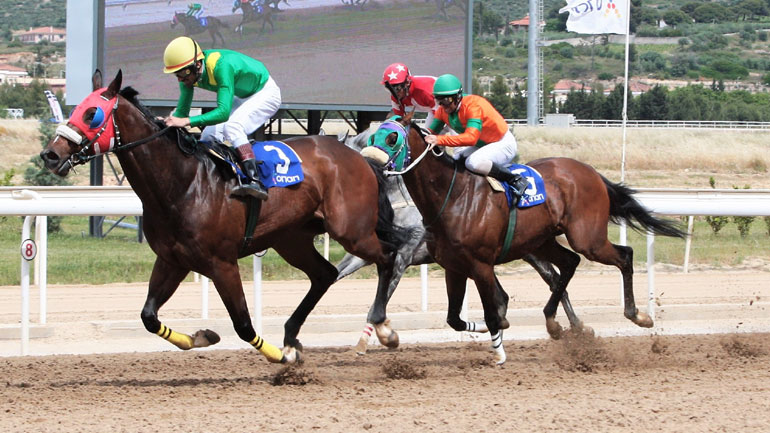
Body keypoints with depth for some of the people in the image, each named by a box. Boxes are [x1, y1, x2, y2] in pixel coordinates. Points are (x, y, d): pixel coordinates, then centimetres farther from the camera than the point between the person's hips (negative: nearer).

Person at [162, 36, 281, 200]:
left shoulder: (222, 66, -40)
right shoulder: (189, 72, -15)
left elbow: (223, 112, -46)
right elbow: (182, 111, -6)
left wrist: (187, 121, -54)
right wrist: (170, 121, -28)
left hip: (265, 93, -8)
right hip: (241, 97, 8)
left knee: (232, 127, -30)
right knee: (210, 135, -4)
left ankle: (255, 181, -39)